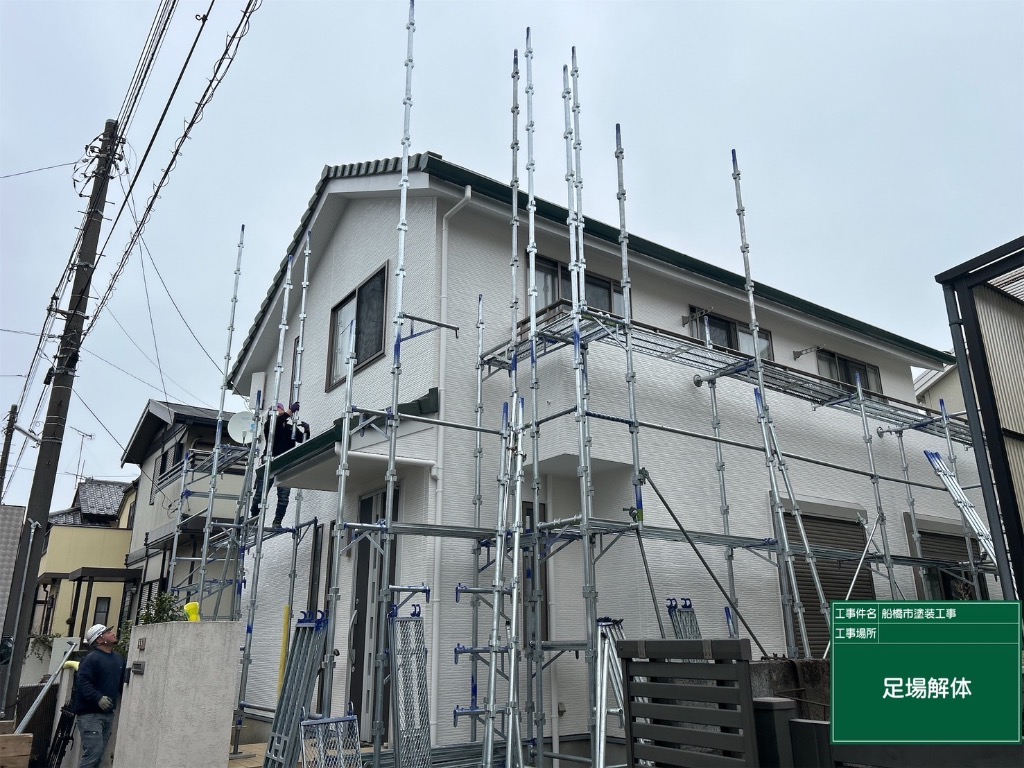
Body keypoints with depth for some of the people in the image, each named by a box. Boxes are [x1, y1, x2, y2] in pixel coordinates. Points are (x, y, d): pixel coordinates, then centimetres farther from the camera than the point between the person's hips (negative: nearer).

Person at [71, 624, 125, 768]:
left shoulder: (119, 658, 11)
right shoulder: (92, 658, -12)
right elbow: (82, 682, -21)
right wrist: (98, 698, -30)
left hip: (108, 713, 8)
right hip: (90, 713, -8)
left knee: (99, 755, 13)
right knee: (93, 752, -13)